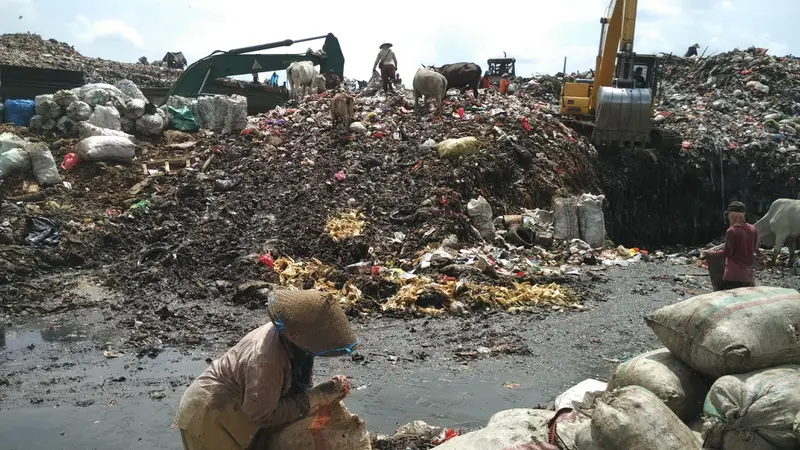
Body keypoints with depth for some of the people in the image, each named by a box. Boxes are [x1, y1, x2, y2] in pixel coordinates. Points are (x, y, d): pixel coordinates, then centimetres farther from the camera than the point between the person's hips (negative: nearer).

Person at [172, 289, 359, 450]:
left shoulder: (288, 338, -13)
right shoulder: (267, 360, -37)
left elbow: (295, 385, -2)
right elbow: (262, 414, -27)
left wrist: (328, 390, -19)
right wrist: (317, 397, -27)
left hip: (240, 407, 8)